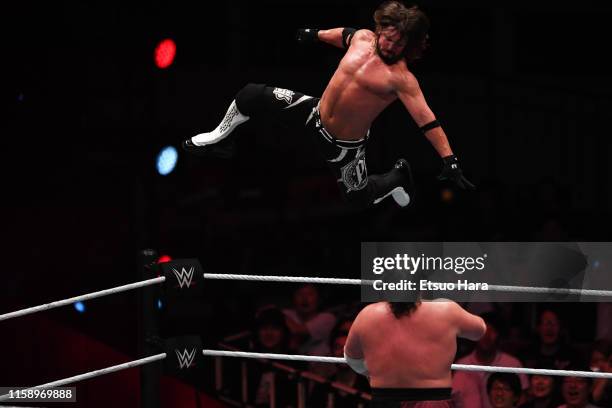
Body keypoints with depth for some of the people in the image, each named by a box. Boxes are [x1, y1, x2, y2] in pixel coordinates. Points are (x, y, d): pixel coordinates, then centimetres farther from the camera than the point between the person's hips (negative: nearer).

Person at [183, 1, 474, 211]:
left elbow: (427, 121, -33)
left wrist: (449, 161, -40)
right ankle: (221, 139, 25)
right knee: (252, 96, -3)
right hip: (315, 114, 5)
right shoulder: (363, 38, -10)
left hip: (345, 145, -5)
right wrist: (315, 34, 32)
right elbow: (344, 34, 15)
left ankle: (396, 179, 37)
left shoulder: (401, 78, -28)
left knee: (360, 200, 7)